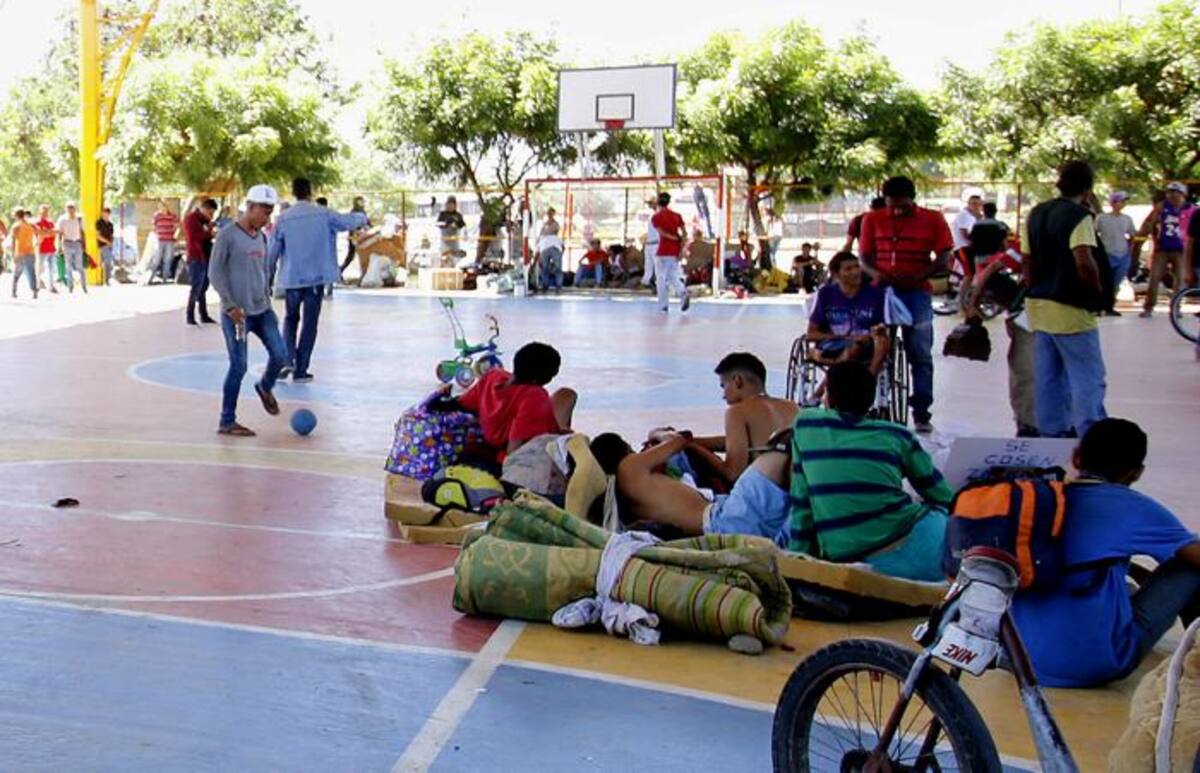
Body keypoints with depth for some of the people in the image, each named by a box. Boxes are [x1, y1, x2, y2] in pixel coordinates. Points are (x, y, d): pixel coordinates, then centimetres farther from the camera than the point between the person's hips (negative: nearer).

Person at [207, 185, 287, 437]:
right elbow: (215, 272, -11)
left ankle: (265, 388, 31)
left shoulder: (261, 237, 12)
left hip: (262, 310, 7)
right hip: (236, 313, -6)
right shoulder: (228, 236, -9)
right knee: (238, 366, -5)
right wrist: (230, 305, -16)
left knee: (280, 355, -1)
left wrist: (268, 303, 18)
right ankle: (227, 422, 7)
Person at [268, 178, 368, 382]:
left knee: (291, 318, 20)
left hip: (291, 277, 1)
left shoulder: (283, 218, -3)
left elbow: (273, 251, 1)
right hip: (316, 277, -1)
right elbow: (349, 221, 5)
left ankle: (288, 359, 0)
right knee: (310, 323, 6)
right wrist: (362, 216, 28)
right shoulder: (323, 214, -5)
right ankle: (300, 370, 6)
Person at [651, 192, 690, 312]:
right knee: (673, 277, 13)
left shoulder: (656, 217, -4)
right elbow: (684, 233, -1)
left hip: (662, 252, -4)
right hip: (675, 251, 4)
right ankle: (684, 293, -14)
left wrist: (676, 239, -8)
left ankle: (663, 305, 9)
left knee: (661, 279, 7)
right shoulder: (676, 216, 7)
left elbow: (662, 233, -16)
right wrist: (682, 249, -3)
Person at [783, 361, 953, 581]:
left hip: (844, 562, -1)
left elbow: (800, 503, 10)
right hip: (910, 550, 1)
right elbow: (945, 497, 19)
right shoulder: (896, 435, 10)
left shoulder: (805, 424, 11)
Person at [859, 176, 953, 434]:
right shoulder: (873, 220, 6)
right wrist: (876, 274, -15)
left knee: (921, 355, 0)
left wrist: (914, 277, -18)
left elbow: (943, 260, -2)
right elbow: (864, 256, 8)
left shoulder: (933, 220, 1)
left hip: (917, 293, -1)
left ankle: (922, 413, 4)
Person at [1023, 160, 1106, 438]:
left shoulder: (1036, 214, 10)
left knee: (1048, 379, 13)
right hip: (1070, 309, -8)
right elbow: (1084, 263, -25)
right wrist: (1098, 290, -10)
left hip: (1039, 306, 8)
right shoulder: (1079, 216, -13)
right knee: (1089, 378, -1)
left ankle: (1052, 434, 18)